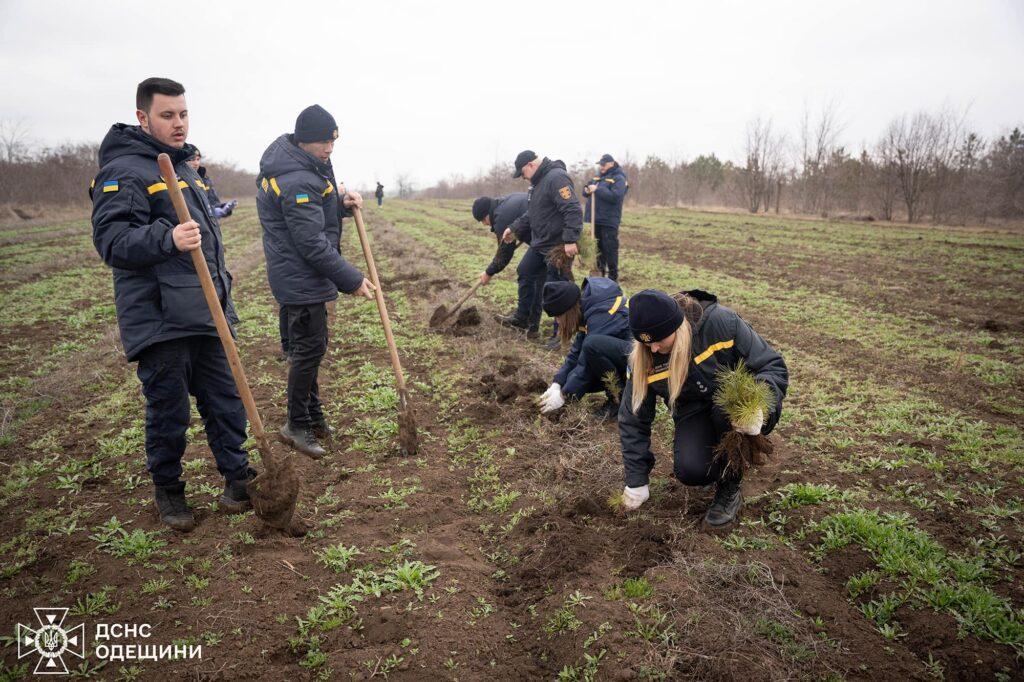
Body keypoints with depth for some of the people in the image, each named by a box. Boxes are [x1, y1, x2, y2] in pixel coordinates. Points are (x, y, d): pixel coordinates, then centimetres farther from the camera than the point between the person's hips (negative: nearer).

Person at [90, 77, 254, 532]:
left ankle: (238, 477, 25)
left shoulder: (183, 166, 19)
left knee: (225, 401, 11)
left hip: (205, 312, 8)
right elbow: (110, 239, -19)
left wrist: (219, 287, 32)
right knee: (169, 410, 3)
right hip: (158, 319, -8)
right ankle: (167, 490, 22)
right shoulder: (124, 171, -9)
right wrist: (168, 239, -35)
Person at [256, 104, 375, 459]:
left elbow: (314, 212, 20)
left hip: (297, 277, 11)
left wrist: (340, 203, 0)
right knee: (309, 348, -2)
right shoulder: (297, 182, -23)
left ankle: (312, 416, 30)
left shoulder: (302, 168, 9)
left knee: (310, 347, 17)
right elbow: (313, 244, -24)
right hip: (301, 279, -11)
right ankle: (297, 424, 12)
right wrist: (352, 280, -19)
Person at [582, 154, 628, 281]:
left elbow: (615, 196, -22)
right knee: (597, 248, 14)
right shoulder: (598, 177, 16)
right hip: (595, 220, 7)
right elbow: (586, 191, 19)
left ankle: (613, 276, 3)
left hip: (609, 221, -7)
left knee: (610, 249, -4)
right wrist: (587, 190, -6)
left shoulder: (618, 179, -7)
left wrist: (597, 190, -21)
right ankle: (599, 273, 25)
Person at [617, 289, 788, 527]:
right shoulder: (643, 357, -14)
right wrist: (636, 481, -5)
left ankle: (730, 488, -12)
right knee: (690, 470, -27)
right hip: (695, 412, 2)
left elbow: (773, 366, -16)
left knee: (726, 409, -37)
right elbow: (633, 418, -5)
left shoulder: (721, 322, -25)